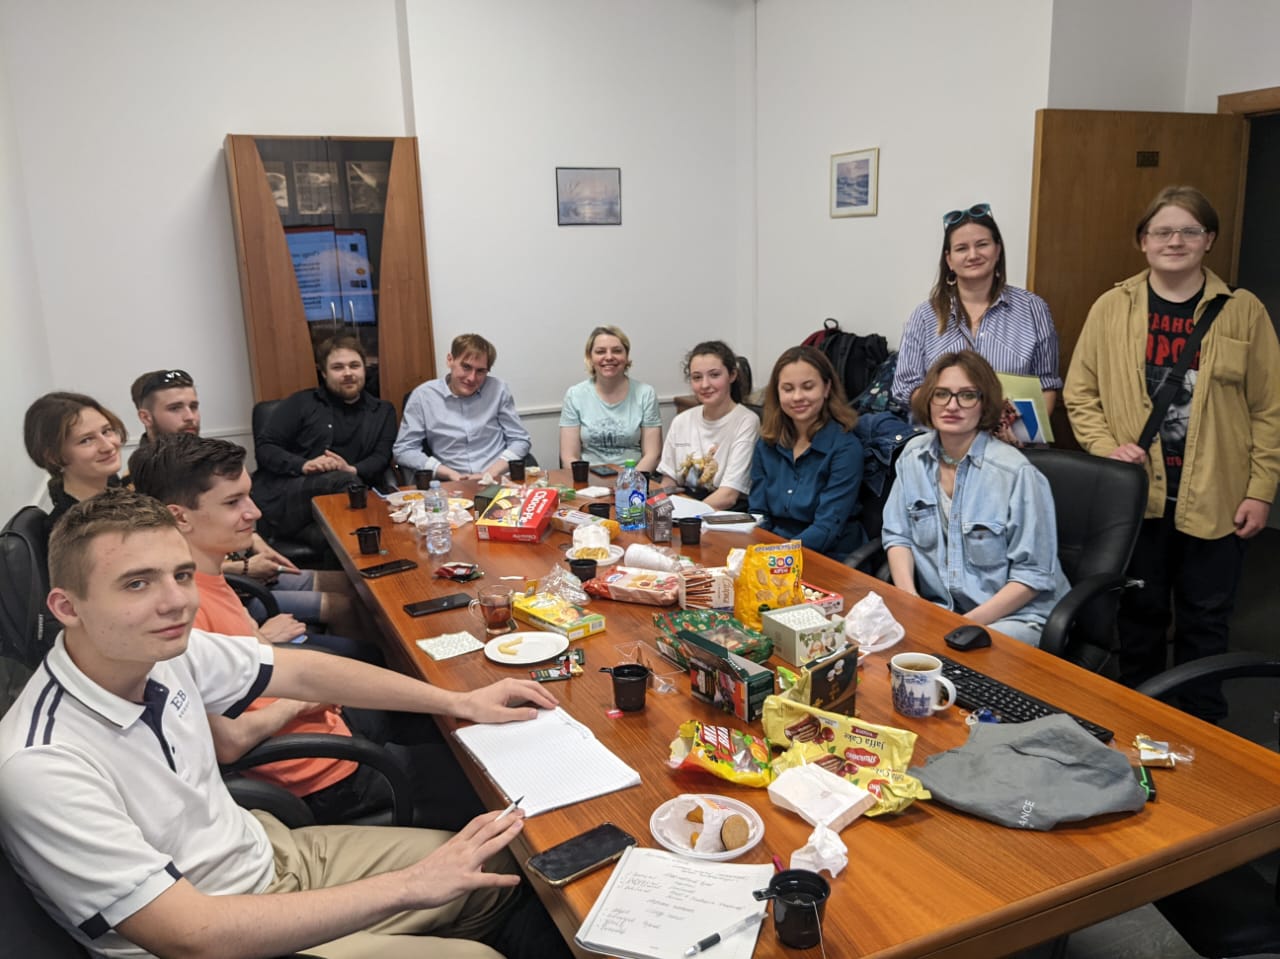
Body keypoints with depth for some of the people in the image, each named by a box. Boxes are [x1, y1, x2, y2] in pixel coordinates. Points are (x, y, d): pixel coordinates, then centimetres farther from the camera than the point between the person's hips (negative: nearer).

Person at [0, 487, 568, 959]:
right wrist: (409, 886, -29)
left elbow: (303, 672, 3)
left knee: (503, 869, 9)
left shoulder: (165, 648, -12)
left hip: (269, 851, 7)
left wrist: (460, 702, 2)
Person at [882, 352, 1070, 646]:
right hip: (938, 607, 5)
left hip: (1014, 614, -5)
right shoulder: (914, 455, 2)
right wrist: (909, 600, -10)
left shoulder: (1016, 473, -16)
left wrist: (966, 624, -17)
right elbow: (897, 535, 7)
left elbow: (1033, 575, -12)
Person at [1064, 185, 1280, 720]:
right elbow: (1081, 394, 4)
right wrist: (1107, 447, -12)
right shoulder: (1111, 308, 1)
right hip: (1136, 493, 0)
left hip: (1215, 500, 0)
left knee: (1205, 620, 12)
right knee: (1140, 613, 14)